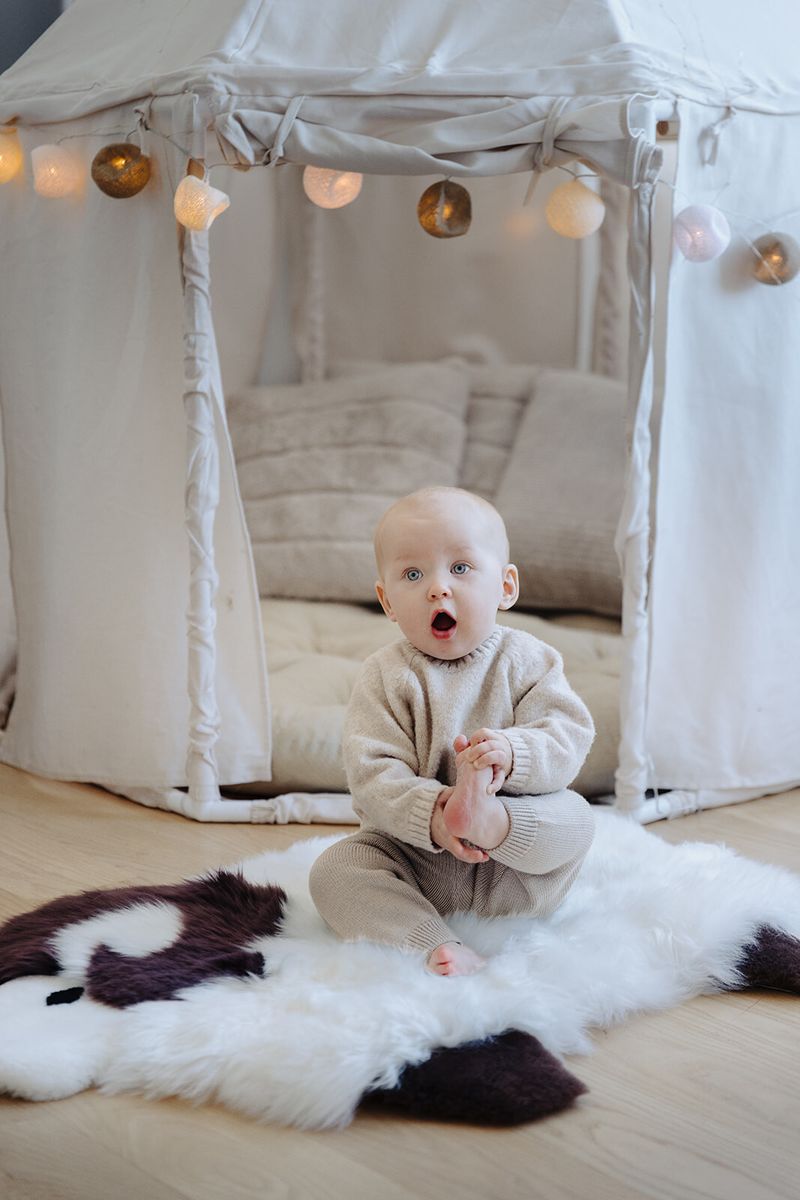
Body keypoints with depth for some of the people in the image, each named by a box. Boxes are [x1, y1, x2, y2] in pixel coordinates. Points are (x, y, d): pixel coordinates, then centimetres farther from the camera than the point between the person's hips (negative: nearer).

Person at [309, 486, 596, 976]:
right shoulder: (385, 678, -6)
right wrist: (431, 816, -34)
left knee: (575, 817, -24)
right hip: (412, 853, 1)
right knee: (334, 870, -21)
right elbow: (372, 774, -16)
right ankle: (439, 945, -31)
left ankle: (486, 819, -47)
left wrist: (513, 753, -35)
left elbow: (569, 737, -13)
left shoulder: (528, 660, -3)